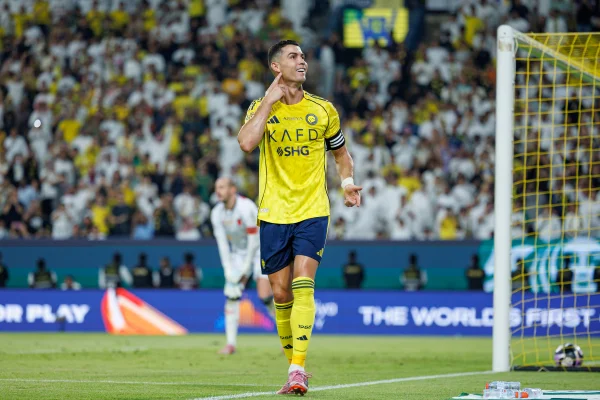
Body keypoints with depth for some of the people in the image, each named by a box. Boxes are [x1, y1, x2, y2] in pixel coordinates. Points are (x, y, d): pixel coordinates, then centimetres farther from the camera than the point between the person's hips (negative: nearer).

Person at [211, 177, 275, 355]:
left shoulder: (246, 208, -24)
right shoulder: (217, 213, -6)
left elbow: (253, 239, -22)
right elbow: (222, 242, -6)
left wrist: (246, 266, -21)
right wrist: (228, 269, -15)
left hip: (259, 250, -5)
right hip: (238, 253, 5)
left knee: (265, 296, -15)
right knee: (232, 295, -10)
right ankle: (231, 344, -9)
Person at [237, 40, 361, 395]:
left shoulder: (323, 110, 5)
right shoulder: (262, 108, 2)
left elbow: (341, 152, 19)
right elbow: (246, 142, -19)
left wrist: (348, 183, 0)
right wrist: (269, 101, -16)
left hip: (313, 212, -1)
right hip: (273, 214, 1)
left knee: (303, 285, -17)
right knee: (281, 293, 4)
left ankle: (299, 368, -22)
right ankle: (294, 368, 18)